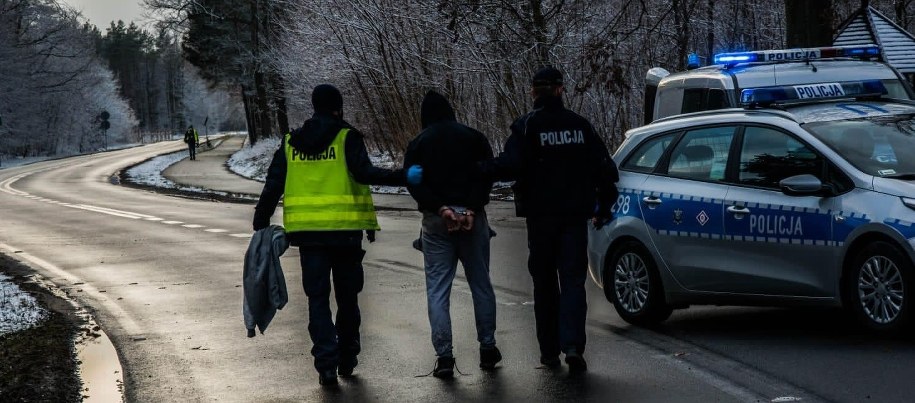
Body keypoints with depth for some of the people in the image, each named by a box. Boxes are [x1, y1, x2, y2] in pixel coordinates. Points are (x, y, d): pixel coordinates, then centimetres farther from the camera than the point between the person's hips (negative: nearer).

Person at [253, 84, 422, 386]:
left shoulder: (291, 143, 9)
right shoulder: (347, 137, -3)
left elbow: (272, 188, 7)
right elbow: (364, 173, -19)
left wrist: (260, 227, 12)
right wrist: (404, 177, -20)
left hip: (307, 232, 2)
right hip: (345, 229, -2)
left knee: (317, 298, 5)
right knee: (347, 296, 13)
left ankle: (326, 366, -4)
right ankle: (347, 361, 20)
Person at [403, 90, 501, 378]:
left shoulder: (418, 144, 5)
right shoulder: (474, 138, 6)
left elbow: (414, 184, -7)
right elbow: (487, 175, -5)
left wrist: (441, 208, -14)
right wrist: (471, 209, -13)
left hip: (435, 221, -1)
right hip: (473, 219, 1)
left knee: (437, 289, 1)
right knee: (481, 284, 12)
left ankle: (444, 356, -6)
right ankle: (487, 349, 14)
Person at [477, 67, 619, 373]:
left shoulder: (527, 126, -6)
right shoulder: (580, 125, 5)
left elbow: (511, 164, -20)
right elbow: (606, 169, 4)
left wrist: (476, 170, -11)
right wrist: (604, 207, 15)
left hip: (541, 216, -2)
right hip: (575, 215, 2)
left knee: (544, 282, 10)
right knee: (573, 280, 1)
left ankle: (549, 350, 12)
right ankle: (573, 345, -16)